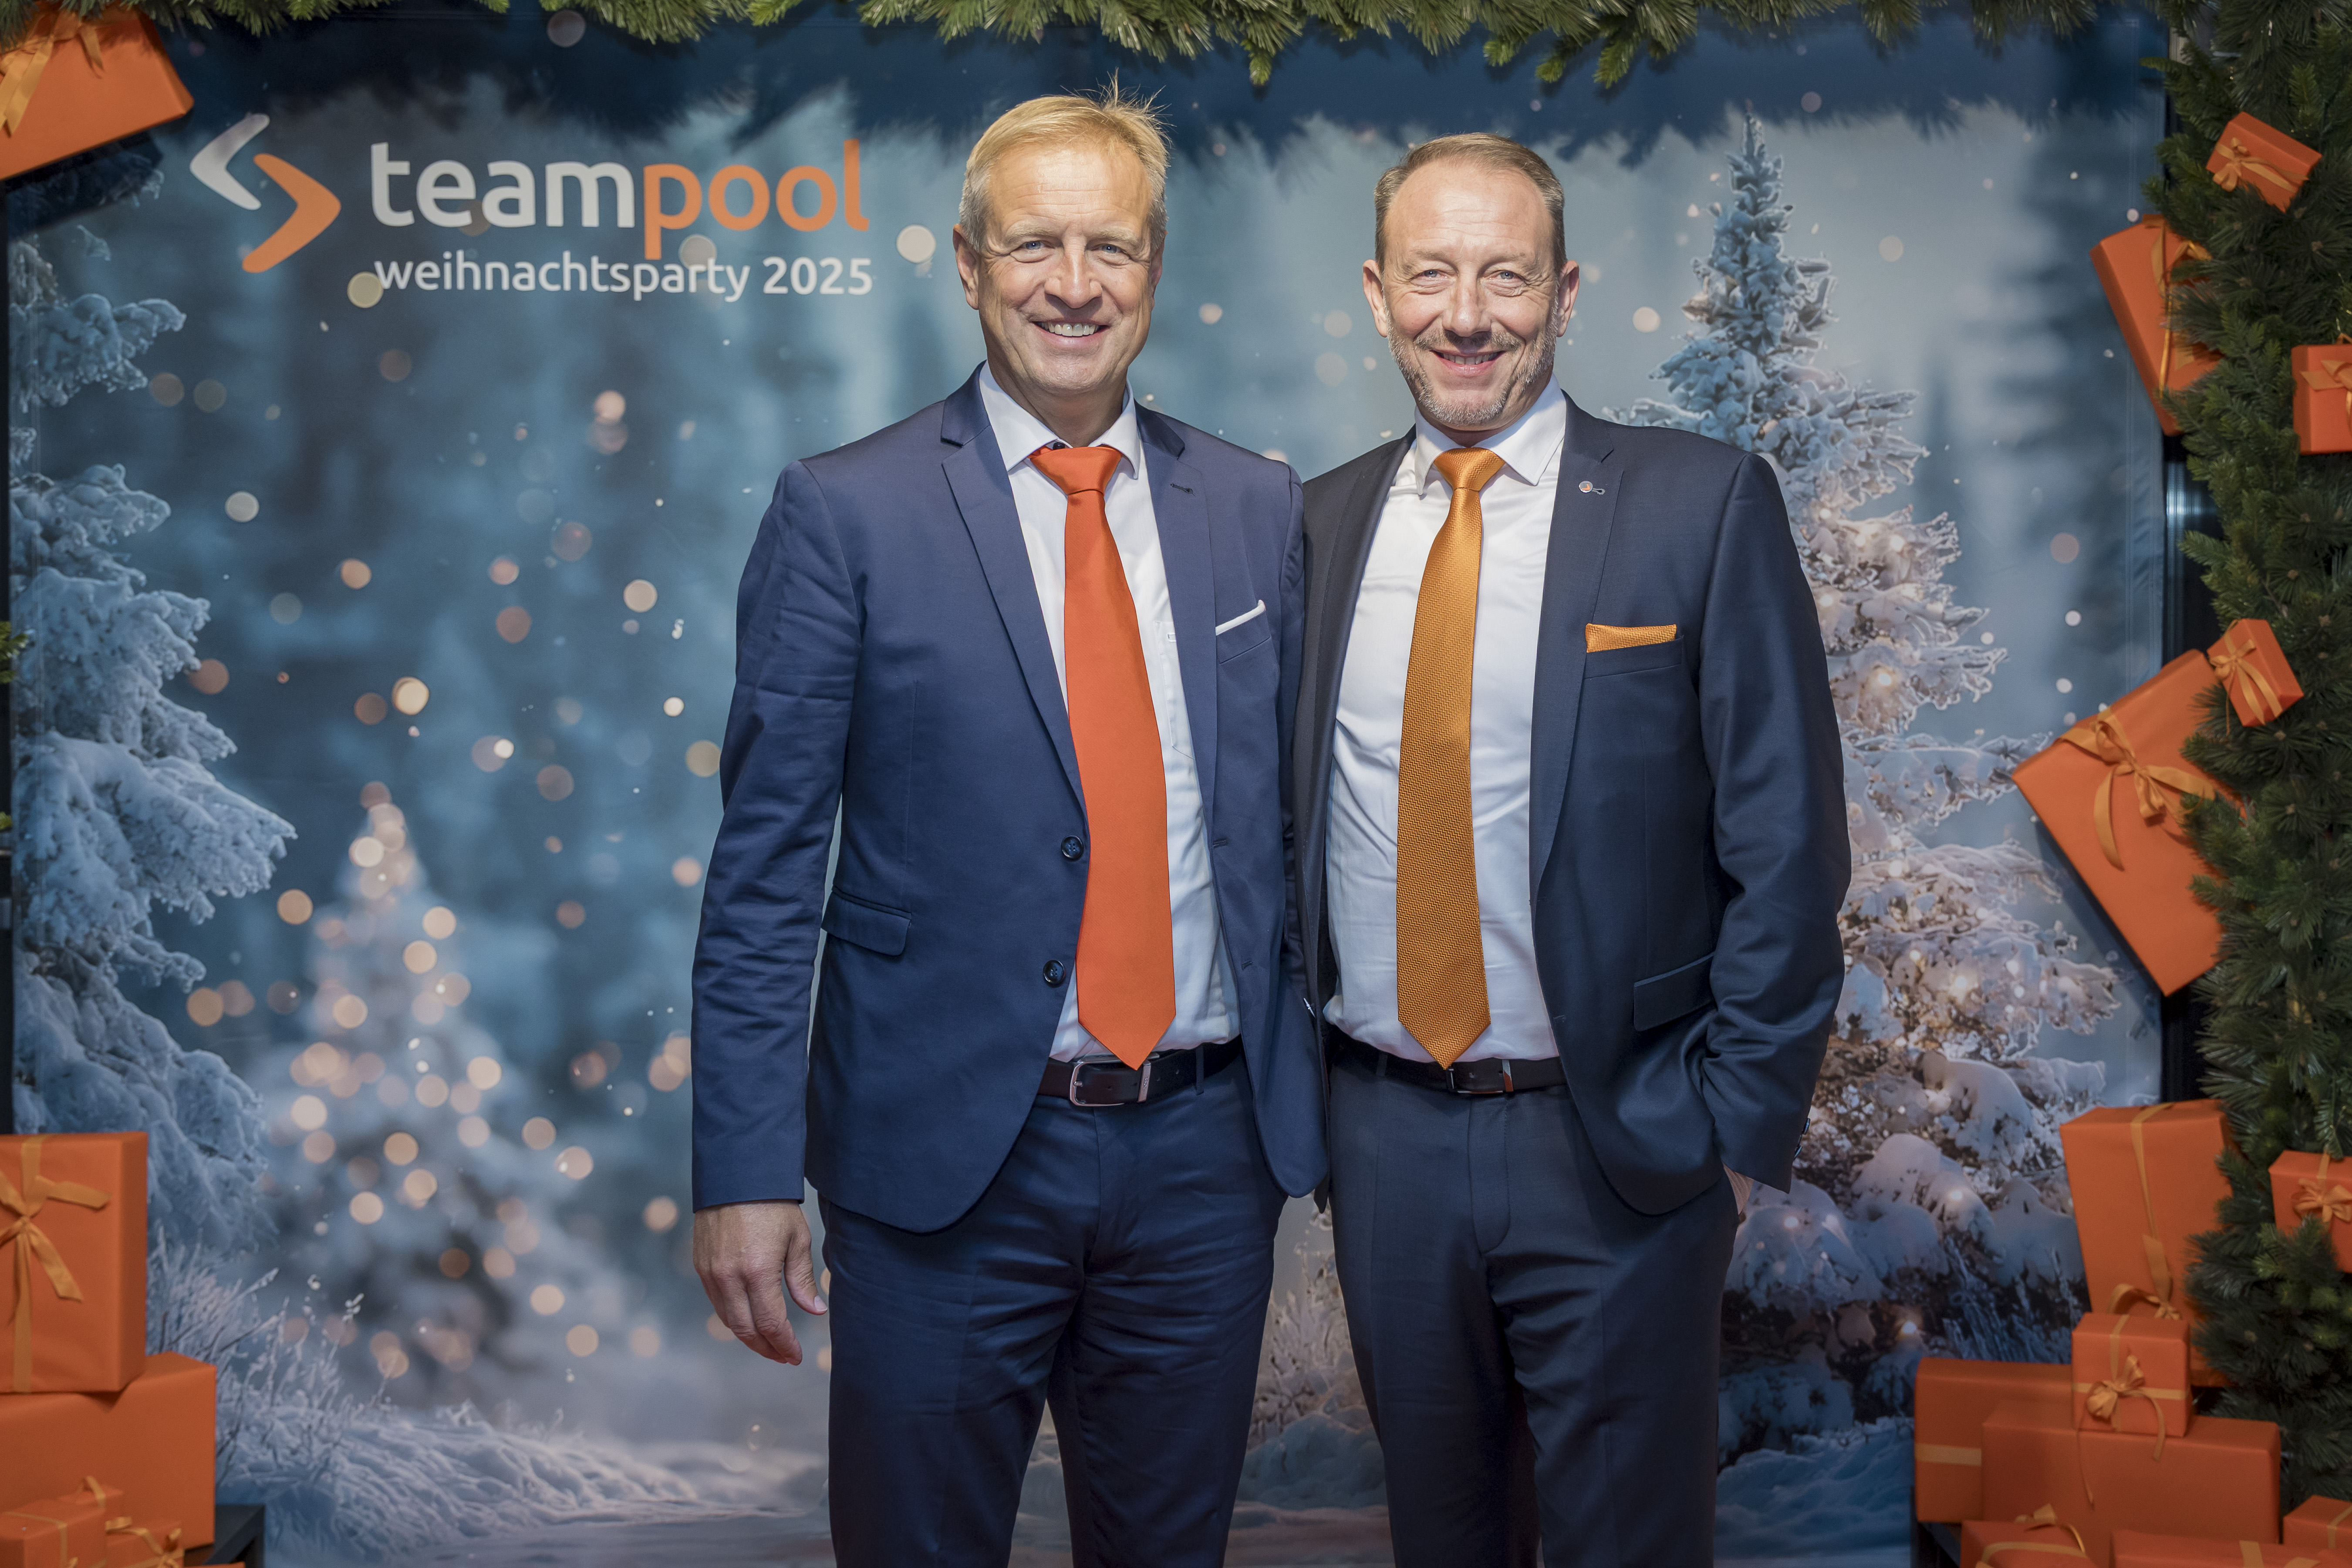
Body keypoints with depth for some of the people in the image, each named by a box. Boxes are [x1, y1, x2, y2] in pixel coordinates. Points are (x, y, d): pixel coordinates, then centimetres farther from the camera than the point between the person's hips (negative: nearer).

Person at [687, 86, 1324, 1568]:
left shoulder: (1259, 508, 7)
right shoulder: (845, 514, -5)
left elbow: (1288, 815, 11)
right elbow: (765, 862, -6)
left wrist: (1315, 1097, 7)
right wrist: (747, 1171, -11)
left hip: (1206, 1148, 3)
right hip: (945, 1158, -3)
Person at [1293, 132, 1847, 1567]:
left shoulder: (1703, 505, -6)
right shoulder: (1324, 524, 6)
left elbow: (1785, 845, -7)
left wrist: (1738, 1126, -10)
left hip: (1617, 1146, -3)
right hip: (1386, 1133, 4)